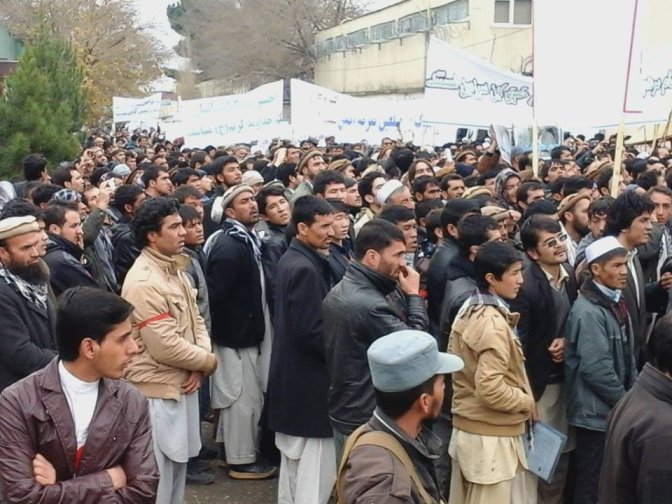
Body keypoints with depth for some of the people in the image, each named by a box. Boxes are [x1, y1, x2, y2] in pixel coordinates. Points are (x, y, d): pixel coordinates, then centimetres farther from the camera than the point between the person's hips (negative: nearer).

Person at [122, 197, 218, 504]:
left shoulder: (174, 270, 9)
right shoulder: (143, 283, -21)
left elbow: (195, 321, 12)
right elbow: (166, 347, -24)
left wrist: (199, 365, -6)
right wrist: (209, 362, -9)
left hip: (182, 385, 9)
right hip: (157, 390, -9)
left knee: (177, 466, 19)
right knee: (158, 475, 1)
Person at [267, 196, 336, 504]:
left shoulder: (293, 260, 10)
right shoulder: (305, 268, -21)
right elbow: (312, 331, -24)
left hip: (293, 377, 11)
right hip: (309, 380, -11)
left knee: (294, 461, 19)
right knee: (317, 469, -4)